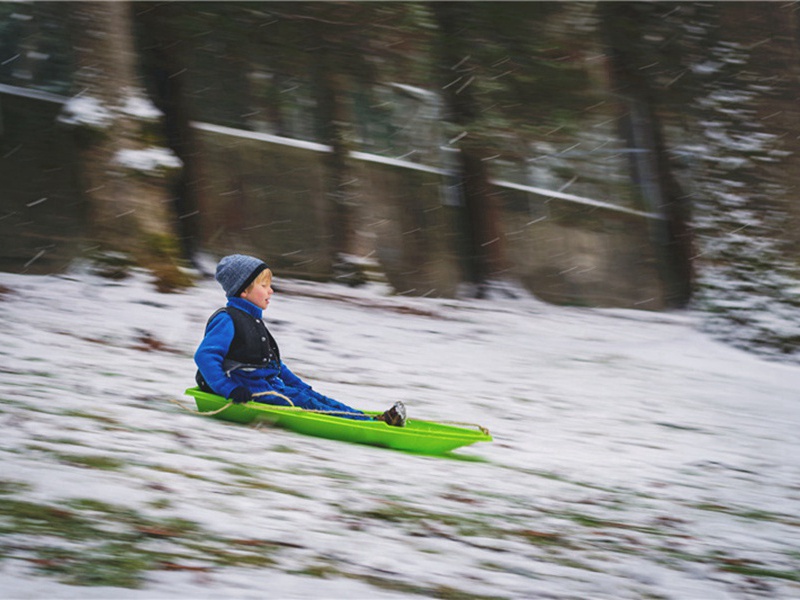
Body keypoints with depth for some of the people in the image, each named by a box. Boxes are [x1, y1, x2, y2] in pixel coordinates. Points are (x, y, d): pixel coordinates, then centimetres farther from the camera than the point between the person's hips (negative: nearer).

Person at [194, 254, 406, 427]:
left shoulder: (253, 321, 20)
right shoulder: (227, 320, -13)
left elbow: (273, 362, 29)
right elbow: (204, 356, -24)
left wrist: (300, 386, 23)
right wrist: (230, 390, -30)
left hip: (269, 387, 10)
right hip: (250, 392, -10)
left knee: (310, 396, -4)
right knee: (303, 402, -19)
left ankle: (374, 420, -14)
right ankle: (363, 424, -29)